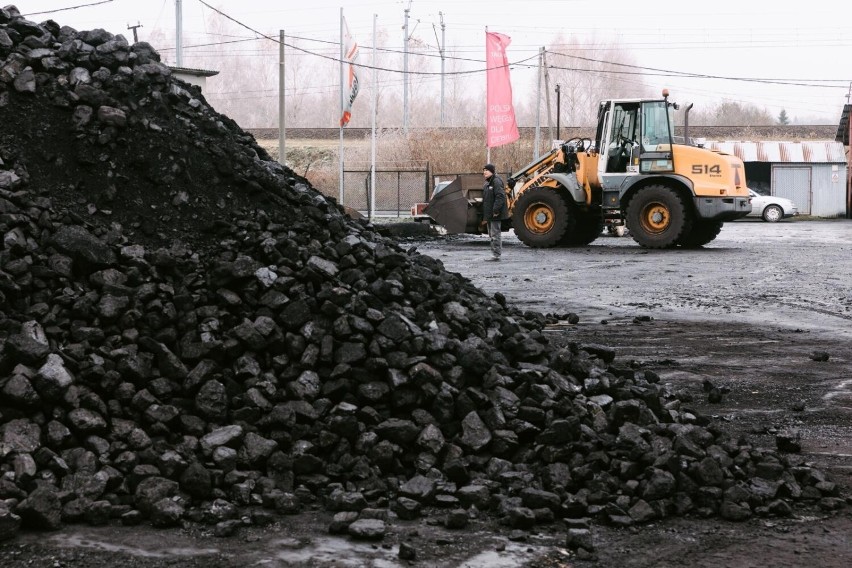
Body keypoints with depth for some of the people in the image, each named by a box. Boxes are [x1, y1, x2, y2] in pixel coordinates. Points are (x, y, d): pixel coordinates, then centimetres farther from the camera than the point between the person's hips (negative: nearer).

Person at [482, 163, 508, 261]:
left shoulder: (496, 181, -15)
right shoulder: (487, 183, 17)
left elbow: (500, 197, -24)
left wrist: (496, 210, -27)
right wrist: (485, 214, 22)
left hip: (495, 214, -11)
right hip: (489, 214, 11)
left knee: (495, 234, -9)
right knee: (492, 234, 15)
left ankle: (496, 255, -7)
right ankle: (496, 253, 22)